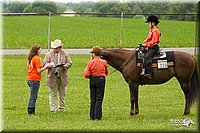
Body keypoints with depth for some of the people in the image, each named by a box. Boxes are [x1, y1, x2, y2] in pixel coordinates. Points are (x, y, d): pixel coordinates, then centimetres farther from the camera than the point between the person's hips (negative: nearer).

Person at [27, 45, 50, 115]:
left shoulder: (30, 58, 13)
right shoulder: (37, 58, -12)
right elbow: (39, 71, -16)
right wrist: (46, 66, -7)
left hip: (29, 79, 9)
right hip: (35, 80, -9)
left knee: (34, 97, 14)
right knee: (33, 97, -5)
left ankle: (31, 112, 15)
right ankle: (30, 112, -4)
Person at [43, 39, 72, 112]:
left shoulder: (65, 54, 5)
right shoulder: (49, 54, 3)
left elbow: (69, 63, 2)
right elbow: (45, 63, 0)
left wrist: (64, 66, -19)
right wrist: (49, 65, -23)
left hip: (62, 77, 2)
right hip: (52, 77, -2)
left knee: (62, 94, 10)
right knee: (52, 93, -3)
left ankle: (61, 108, 21)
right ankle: (53, 109, 0)